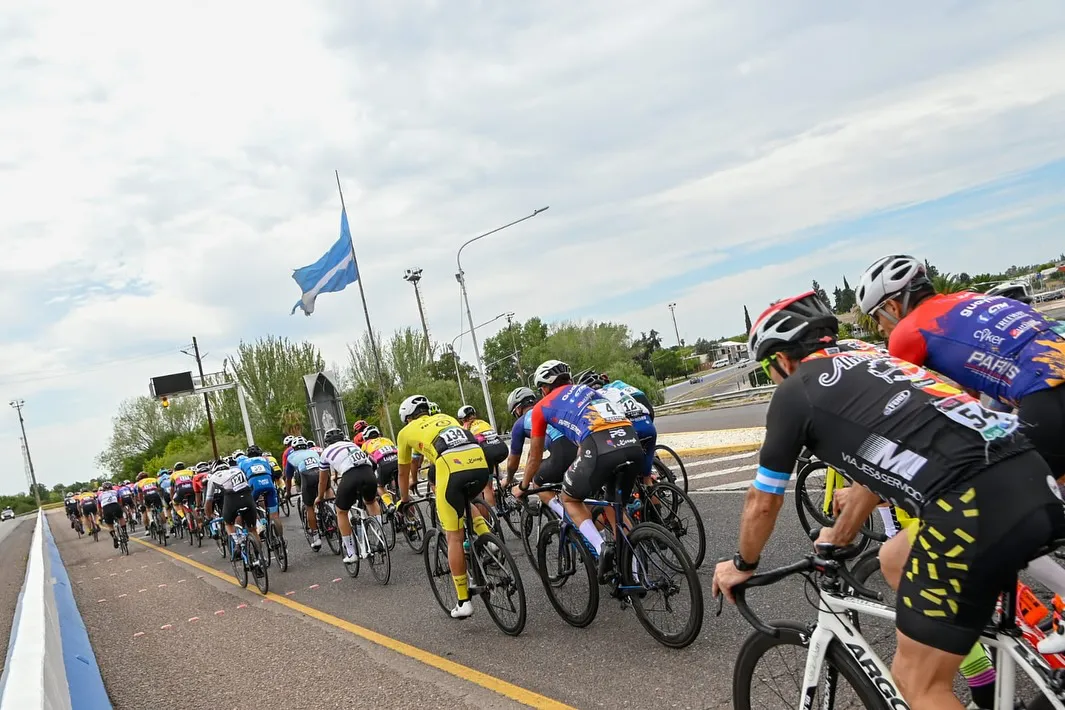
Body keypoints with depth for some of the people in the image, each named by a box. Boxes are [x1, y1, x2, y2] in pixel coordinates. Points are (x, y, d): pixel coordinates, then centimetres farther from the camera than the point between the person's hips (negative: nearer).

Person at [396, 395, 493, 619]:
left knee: (454, 537, 7)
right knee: (467, 500, 37)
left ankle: (463, 602, 10)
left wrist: (404, 499, 54)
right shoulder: (446, 418, 36)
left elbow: (403, 473, 38)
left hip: (452, 468, -4)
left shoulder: (406, 431, 26)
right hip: (480, 463, 4)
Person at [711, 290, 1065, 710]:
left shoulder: (795, 391, 7)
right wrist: (838, 541, 52)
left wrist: (743, 564, 33)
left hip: (977, 503, -8)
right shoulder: (866, 361, 28)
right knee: (895, 558, 29)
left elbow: (763, 501, 15)